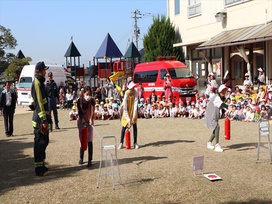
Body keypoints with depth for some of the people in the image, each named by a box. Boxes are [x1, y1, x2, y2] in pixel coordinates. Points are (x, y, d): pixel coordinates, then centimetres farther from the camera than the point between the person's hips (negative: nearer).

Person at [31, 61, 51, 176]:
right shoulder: (37, 83, -14)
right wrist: (43, 120, -23)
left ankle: (41, 166, 24)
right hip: (40, 119, -10)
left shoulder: (40, 82, 17)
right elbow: (38, 102, -20)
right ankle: (39, 169, 2)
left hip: (43, 117, 10)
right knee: (40, 143, -5)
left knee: (44, 141, 15)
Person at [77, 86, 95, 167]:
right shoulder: (80, 101, -8)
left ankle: (90, 160, -5)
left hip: (89, 121, -1)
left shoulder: (92, 101, -11)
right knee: (82, 141, 7)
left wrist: (91, 119, -36)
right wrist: (82, 119, -22)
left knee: (89, 141, -6)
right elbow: (79, 112, -8)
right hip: (81, 121, 1)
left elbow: (92, 111, -20)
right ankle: (81, 158, 23)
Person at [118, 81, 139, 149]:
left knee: (134, 125, -1)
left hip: (133, 111, 2)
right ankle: (121, 143, 6)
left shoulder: (135, 92, -22)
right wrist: (128, 119, -27)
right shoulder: (126, 94, -27)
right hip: (126, 111, -2)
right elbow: (125, 109, -24)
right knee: (124, 126, -2)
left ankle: (135, 143, 5)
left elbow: (135, 104, -23)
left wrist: (133, 117, -27)